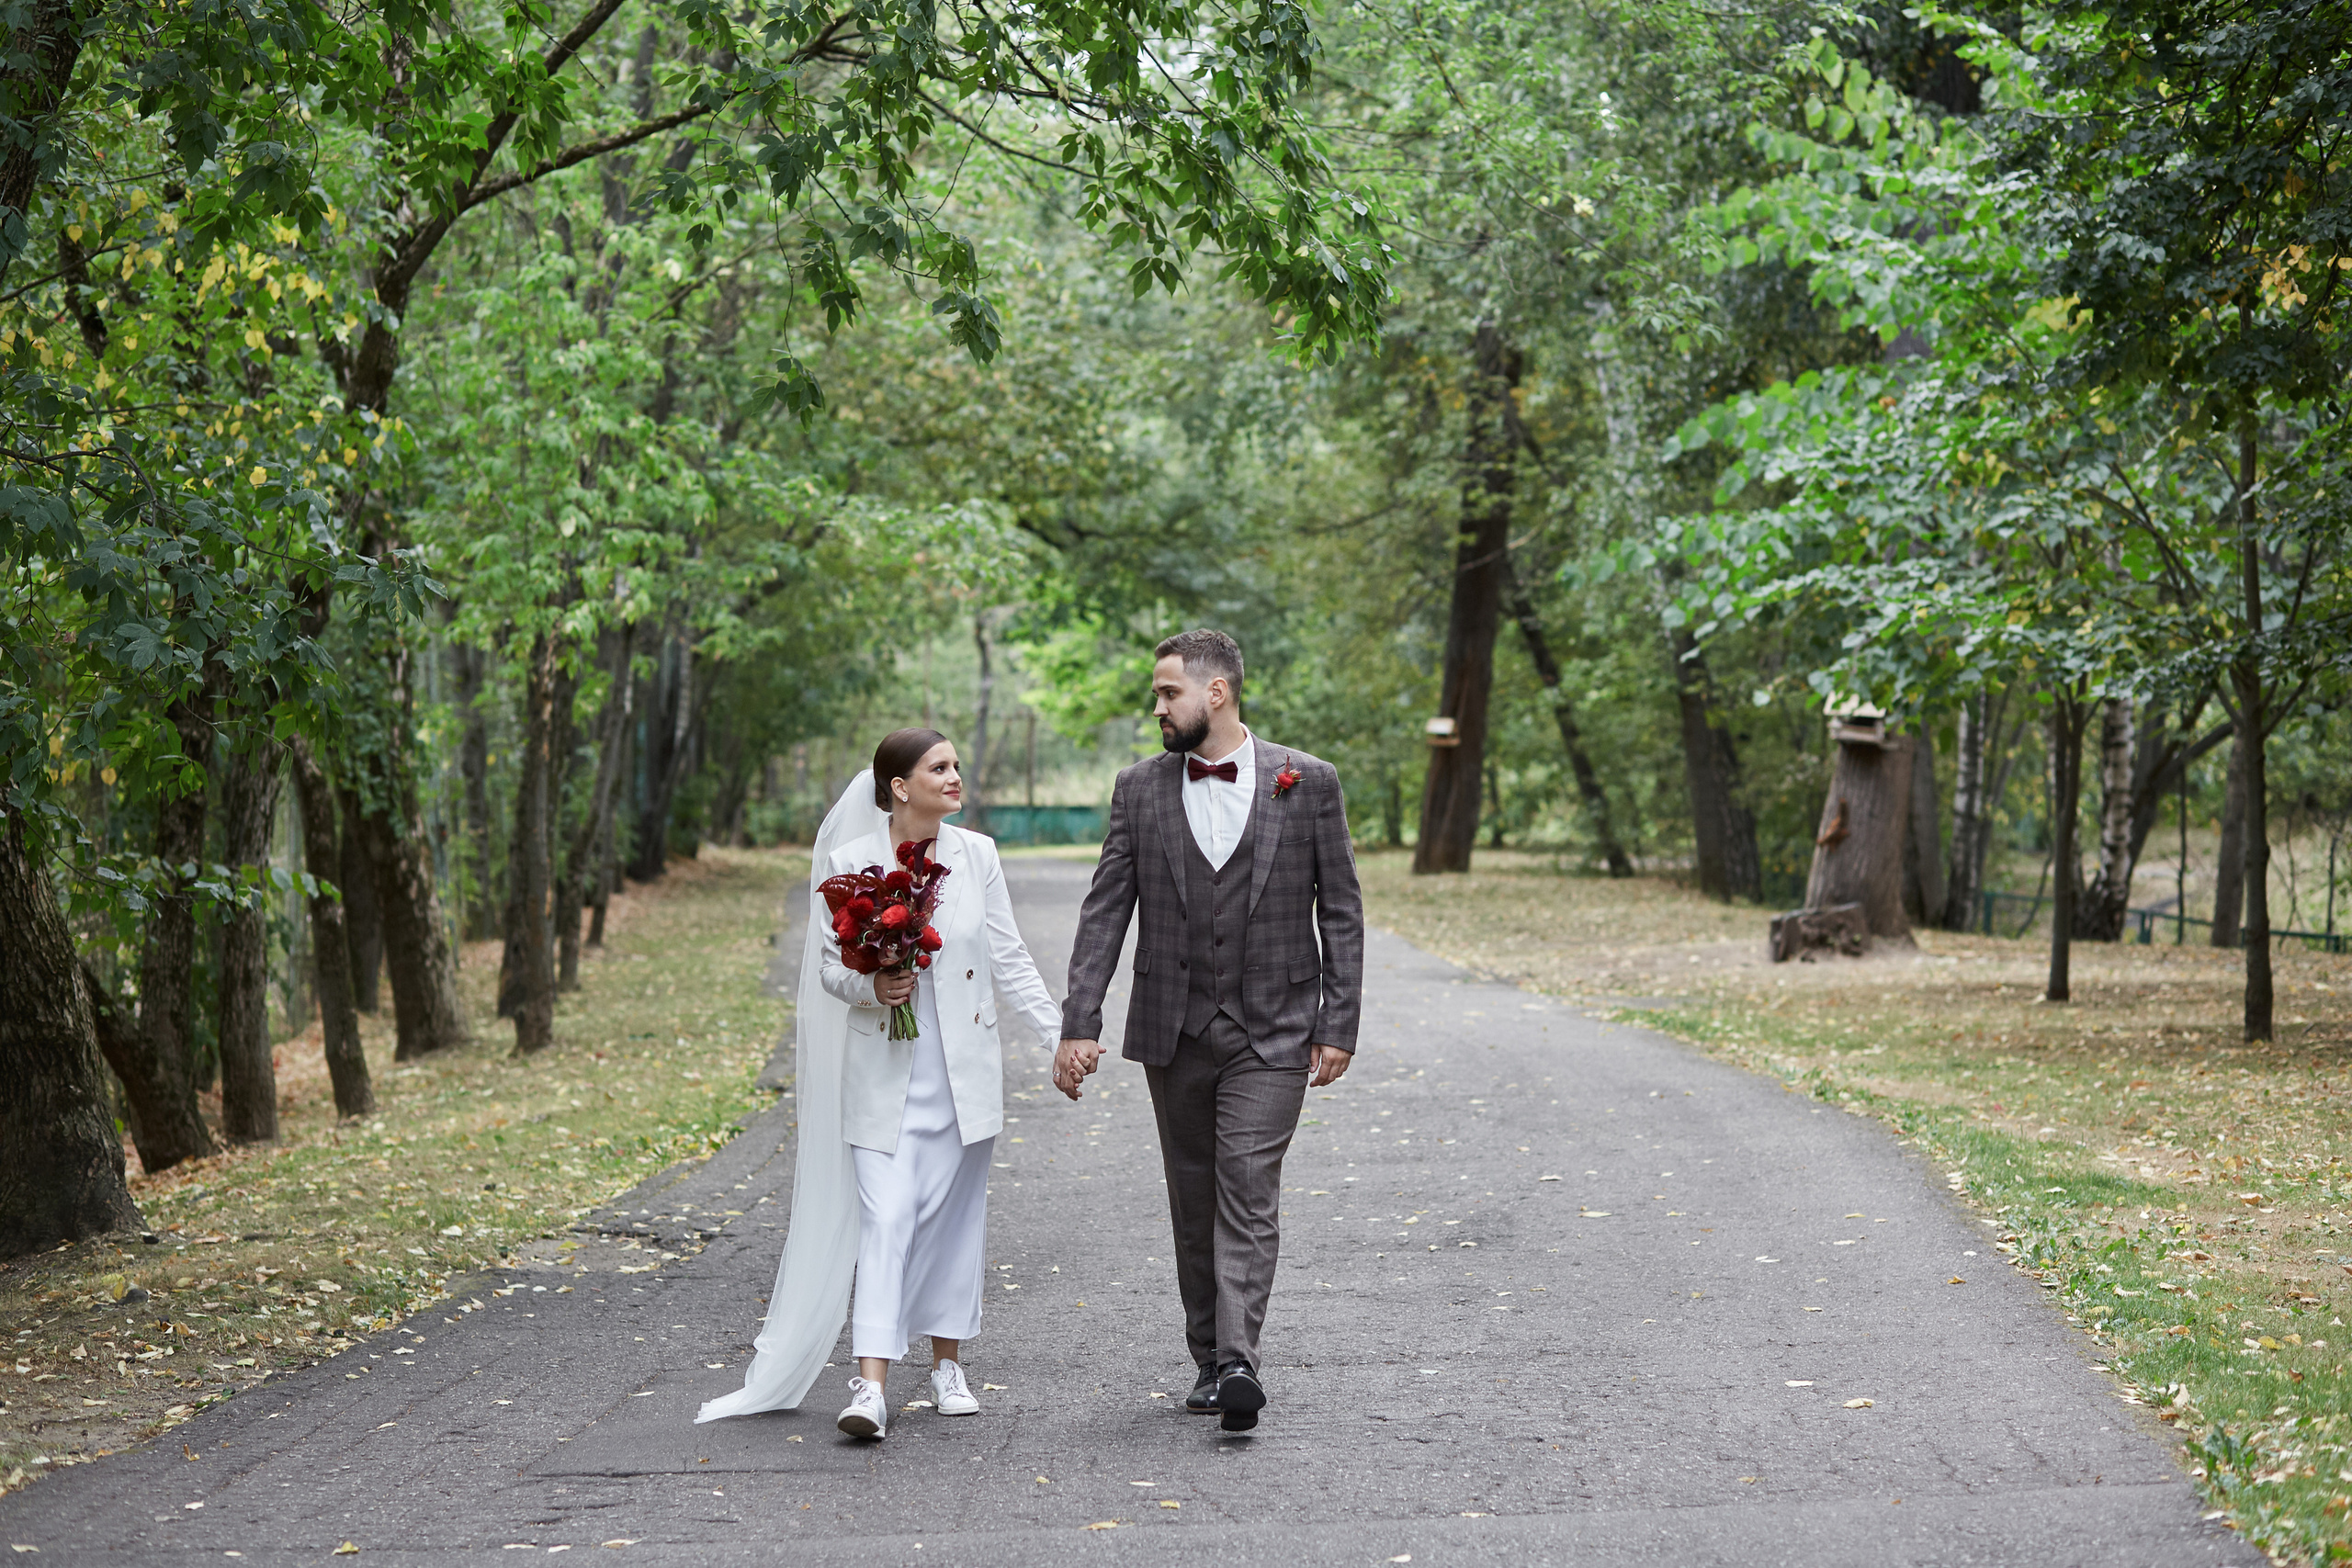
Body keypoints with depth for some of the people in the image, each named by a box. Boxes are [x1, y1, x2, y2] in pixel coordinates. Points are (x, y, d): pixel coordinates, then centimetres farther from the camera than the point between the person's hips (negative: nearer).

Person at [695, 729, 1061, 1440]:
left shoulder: (977, 855, 3)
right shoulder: (849, 863, -4)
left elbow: (1009, 958, 7)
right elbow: (830, 963, 2)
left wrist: (1062, 1030, 1)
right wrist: (870, 988, -19)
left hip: (963, 1071, 3)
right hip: (884, 1071, -3)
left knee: (954, 1215, 10)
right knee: (884, 1220, -11)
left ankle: (947, 1365, 25)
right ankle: (870, 1387, -17)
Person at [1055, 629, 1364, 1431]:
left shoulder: (1308, 782, -2)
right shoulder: (1140, 788, 4)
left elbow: (1341, 909, 0)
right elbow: (1104, 911, 2)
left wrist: (1339, 1025, -5)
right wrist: (1078, 1025, -7)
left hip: (1271, 1033, -3)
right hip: (1174, 1033, 3)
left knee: (1249, 1192, -13)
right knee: (1194, 1204, 10)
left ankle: (1239, 1363, -21)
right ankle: (1211, 1360, 20)